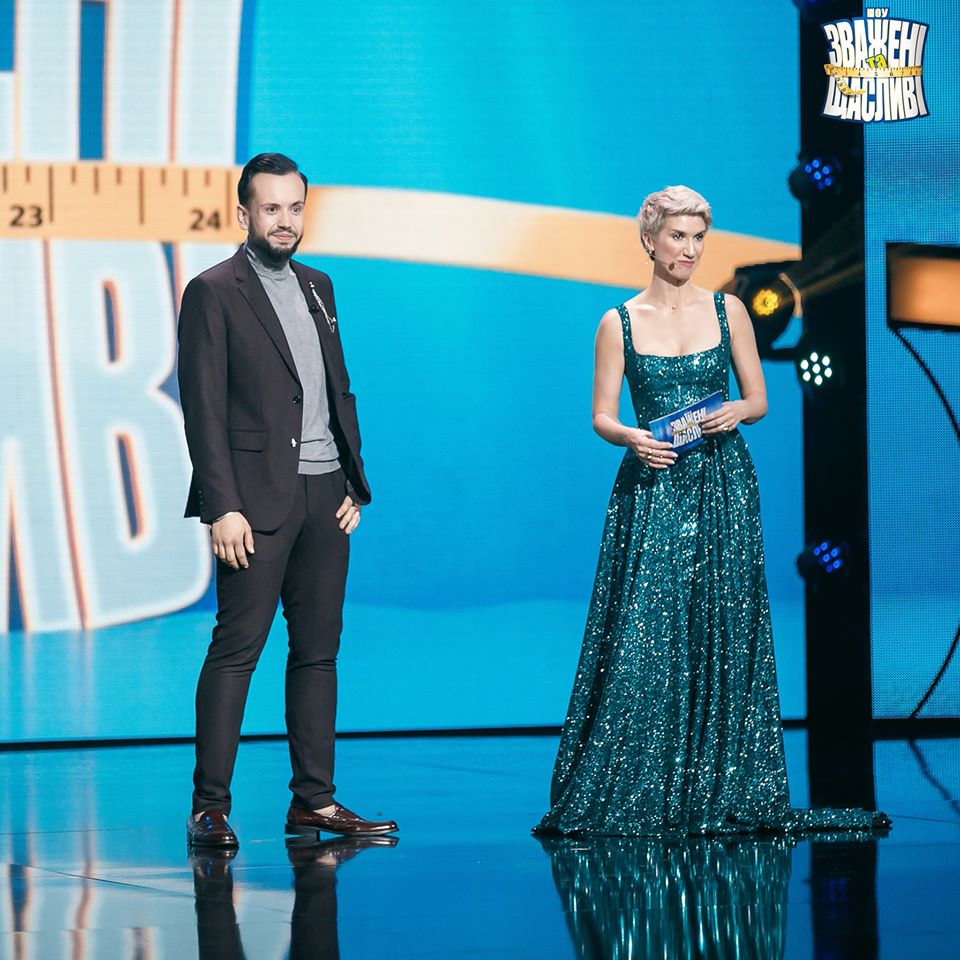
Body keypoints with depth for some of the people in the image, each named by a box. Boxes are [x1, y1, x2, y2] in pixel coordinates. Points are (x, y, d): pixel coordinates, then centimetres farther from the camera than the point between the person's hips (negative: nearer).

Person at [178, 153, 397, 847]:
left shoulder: (318, 288, 17)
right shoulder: (214, 293, -4)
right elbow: (204, 408, -9)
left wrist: (354, 484, 11)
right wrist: (223, 508, -16)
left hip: (325, 496, 7)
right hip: (259, 499, -6)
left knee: (318, 650, 8)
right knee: (237, 648, -7)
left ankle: (314, 801, 12)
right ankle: (210, 808, -5)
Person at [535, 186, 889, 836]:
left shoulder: (728, 311, 6)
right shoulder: (619, 323, 3)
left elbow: (759, 400, 8)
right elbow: (602, 417, 1)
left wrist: (734, 412, -14)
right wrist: (632, 438, -20)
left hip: (722, 490, 1)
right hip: (652, 488, -1)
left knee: (722, 640, 0)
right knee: (642, 642, -7)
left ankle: (723, 795, 6)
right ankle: (632, 796, -1)